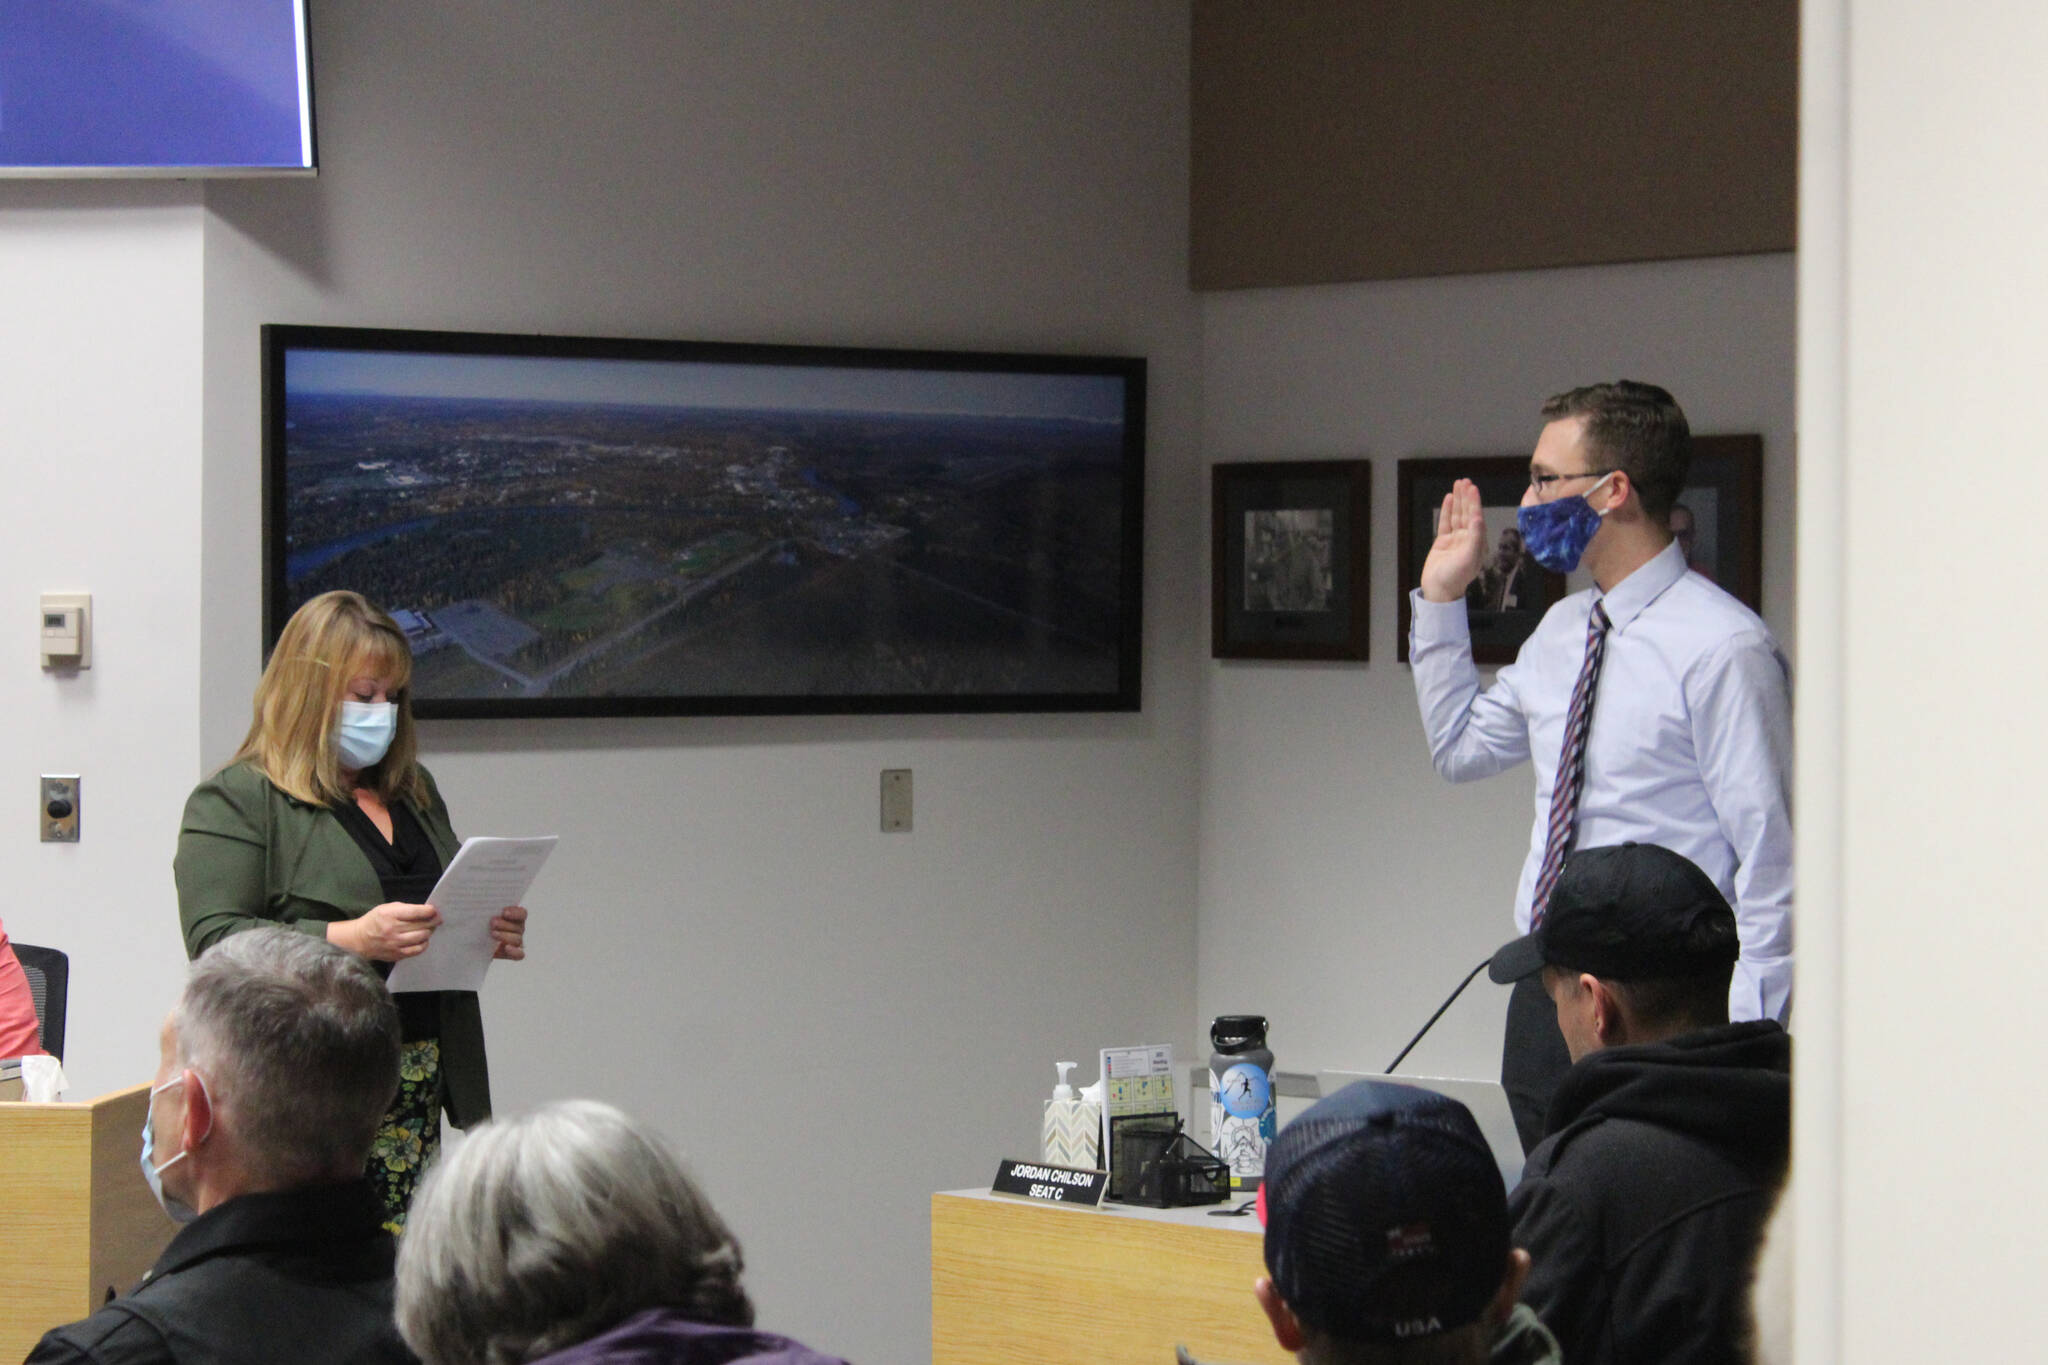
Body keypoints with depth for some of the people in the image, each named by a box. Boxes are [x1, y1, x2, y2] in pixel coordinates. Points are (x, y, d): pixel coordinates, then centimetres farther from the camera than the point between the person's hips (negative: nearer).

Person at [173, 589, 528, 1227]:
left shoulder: (413, 793, 22)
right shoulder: (234, 802, -1)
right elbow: (213, 942, -12)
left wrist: (489, 932, 8)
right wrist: (348, 940, -22)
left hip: (416, 1099, 6)